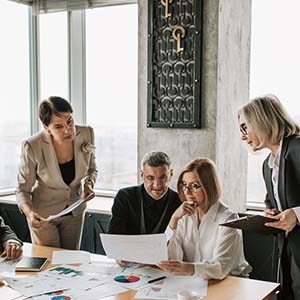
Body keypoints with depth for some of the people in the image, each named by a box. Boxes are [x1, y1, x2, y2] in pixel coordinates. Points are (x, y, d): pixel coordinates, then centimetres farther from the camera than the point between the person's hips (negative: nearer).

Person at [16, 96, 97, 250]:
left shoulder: (86, 134, -17)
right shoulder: (33, 146, -27)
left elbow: (92, 169, 2)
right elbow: (23, 189, -17)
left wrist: (89, 184, -18)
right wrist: (29, 212, -35)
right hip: (43, 215, -3)